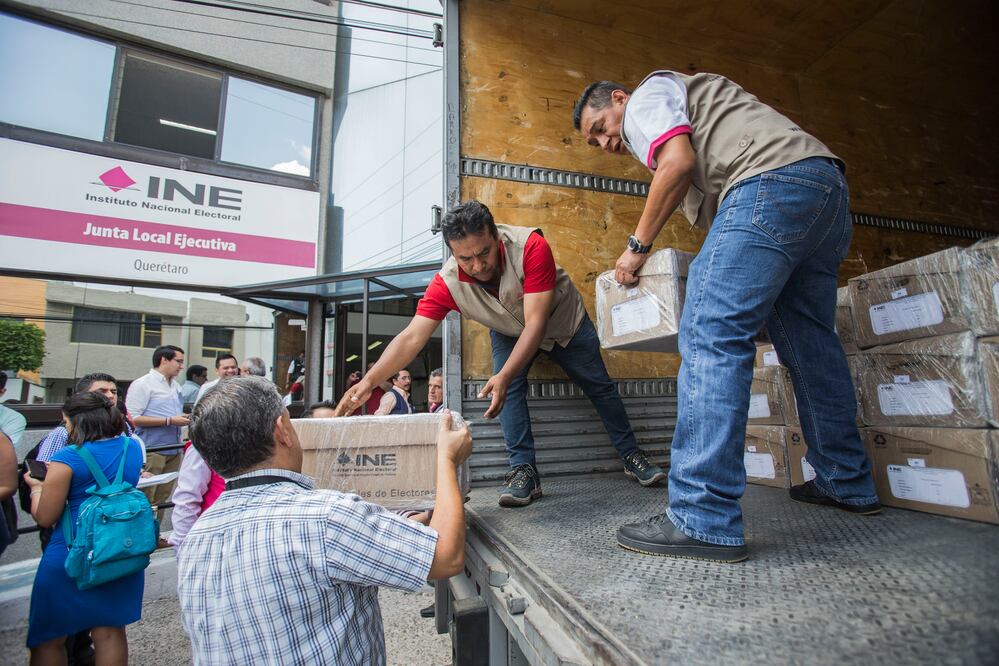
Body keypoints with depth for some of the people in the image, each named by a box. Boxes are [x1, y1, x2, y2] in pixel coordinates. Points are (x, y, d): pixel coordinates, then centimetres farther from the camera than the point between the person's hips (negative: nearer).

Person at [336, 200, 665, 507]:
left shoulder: (531, 246, -41)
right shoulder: (447, 283, -32)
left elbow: (536, 323, -44)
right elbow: (411, 337, -36)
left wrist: (504, 376, -55)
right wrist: (368, 382, -48)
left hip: (563, 320, -1)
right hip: (509, 332, 2)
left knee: (599, 385, 7)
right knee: (509, 390, -22)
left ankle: (632, 457, 26)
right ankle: (524, 470, -8)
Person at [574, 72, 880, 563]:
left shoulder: (647, 96, 10)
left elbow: (678, 163, -11)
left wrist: (637, 246, -4)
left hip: (774, 182, -11)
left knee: (711, 335, -18)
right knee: (809, 344, 13)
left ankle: (703, 520, -21)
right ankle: (847, 483, 24)